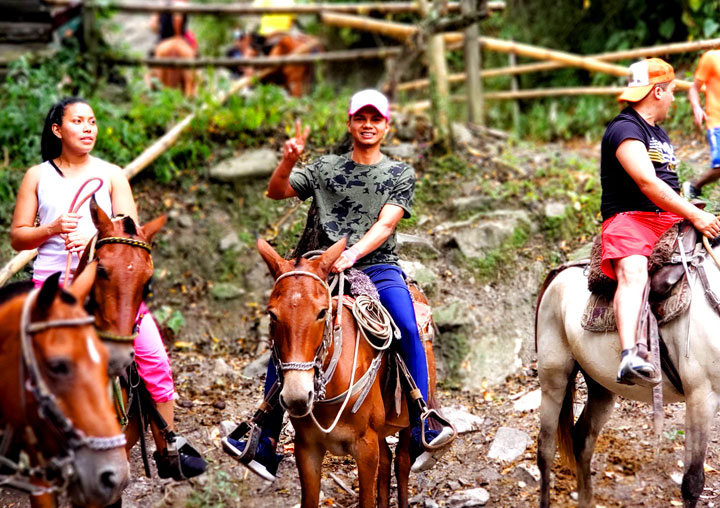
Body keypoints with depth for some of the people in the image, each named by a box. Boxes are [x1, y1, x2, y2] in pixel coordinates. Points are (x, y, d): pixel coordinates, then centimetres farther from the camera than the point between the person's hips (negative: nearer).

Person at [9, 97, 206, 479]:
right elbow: (17, 237, 7)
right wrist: (52, 228, -12)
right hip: (54, 284, 0)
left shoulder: (112, 175, 10)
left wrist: (95, 235, -19)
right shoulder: (37, 177, 9)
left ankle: (167, 452, 5)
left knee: (154, 359, -7)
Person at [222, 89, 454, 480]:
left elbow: (385, 224, -3)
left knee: (407, 329, -28)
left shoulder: (401, 174, 11)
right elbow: (276, 192, 7)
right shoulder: (325, 168, 16)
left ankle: (419, 436, -29)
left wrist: (353, 253, -20)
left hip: (378, 267, -1)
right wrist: (289, 159, -13)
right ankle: (266, 442, -11)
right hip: (325, 269, 1)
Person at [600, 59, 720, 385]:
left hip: (670, 219, 10)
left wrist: (693, 210, 13)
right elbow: (648, 183, -18)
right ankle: (629, 356, -53)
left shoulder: (660, 134, 25)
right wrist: (694, 215, -20)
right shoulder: (625, 130, -7)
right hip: (630, 218, -9)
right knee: (633, 273, -36)